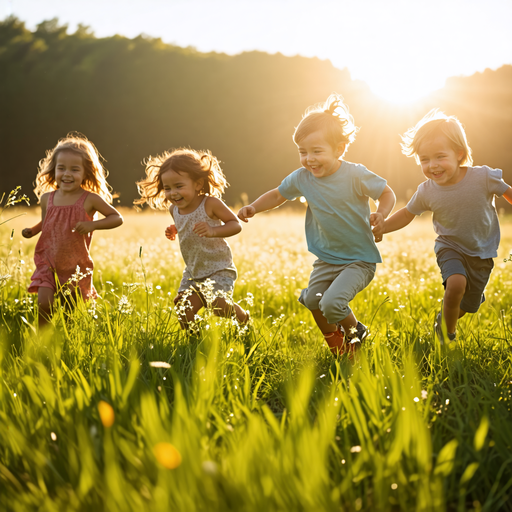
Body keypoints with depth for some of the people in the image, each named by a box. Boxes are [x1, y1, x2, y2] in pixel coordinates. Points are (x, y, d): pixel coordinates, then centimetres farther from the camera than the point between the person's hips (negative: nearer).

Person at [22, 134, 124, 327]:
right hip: (48, 262, 1)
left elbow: (117, 218, -5)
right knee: (44, 303, -17)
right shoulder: (47, 198, -1)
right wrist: (31, 231, -5)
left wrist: (92, 225, -20)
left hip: (77, 267, -1)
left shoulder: (90, 199, -10)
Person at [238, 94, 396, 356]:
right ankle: (333, 339, 36)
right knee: (311, 299, 8)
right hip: (326, 258, 6)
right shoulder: (302, 178, -7)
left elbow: (387, 193, -9)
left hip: (359, 259, -6)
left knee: (332, 303, -20)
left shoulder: (355, 175, -20)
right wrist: (253, 207, -7)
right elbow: (277, 195, 10)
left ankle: (356, 331, 13)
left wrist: (381, 214, -30)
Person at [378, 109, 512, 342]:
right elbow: (407, 214, -1)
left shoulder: (483, 177, -24)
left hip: (482, 253, 1)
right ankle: (448, 334, -5)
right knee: (456, 283, -31)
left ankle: (443, 321, 46)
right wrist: (380, 228, -12)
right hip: (450, 247, -1)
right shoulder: (427, 191, -19)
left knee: (467, 306, 10)